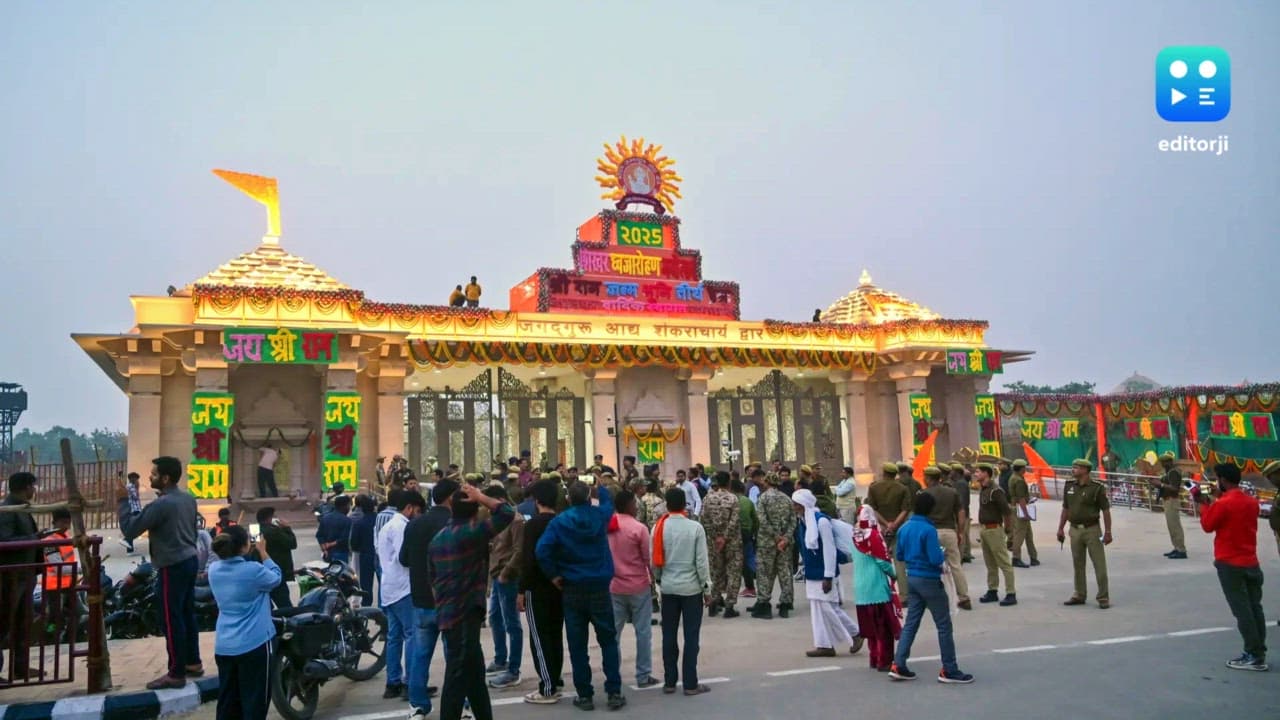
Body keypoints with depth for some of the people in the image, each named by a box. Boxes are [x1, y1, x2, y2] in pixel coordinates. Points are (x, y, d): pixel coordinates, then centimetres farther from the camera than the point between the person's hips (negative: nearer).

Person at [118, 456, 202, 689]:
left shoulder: (161, 504, -20)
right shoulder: (188, 498, 8)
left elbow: (129, 529, -17)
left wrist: (123, 501, -10)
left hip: (173, 566, -9)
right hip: (190, 560, 9)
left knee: (172, 619, -1)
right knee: (187, 613, 16)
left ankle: (176, 674, 5)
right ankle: (193, 663, 25)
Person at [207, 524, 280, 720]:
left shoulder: (214, 569, -1)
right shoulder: (253, 571, -19)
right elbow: (276, 578, 1)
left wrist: (251, 552, 15)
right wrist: (263, 551, 7)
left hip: (223, 646, 6)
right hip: (254, 644, -6)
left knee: (227, 702, 15)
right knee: (255, 703, 4)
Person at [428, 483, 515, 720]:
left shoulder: (438, 538, 11)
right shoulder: (472, 532, -15)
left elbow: (431, 578, 17)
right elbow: (507, 513, -18)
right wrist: (481, 497, -9)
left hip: (448, 613, 9)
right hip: (464, 615, -9)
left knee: (474, 673, 18)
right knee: (458, 678, -4)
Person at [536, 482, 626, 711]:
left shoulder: (559, 521, -7)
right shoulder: (600, 515, -2)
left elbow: (542, 550, -20)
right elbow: (608, 502, 22)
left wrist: (554, 575, -7)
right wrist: (600, 486, 39)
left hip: (572, 589, -1)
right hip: (599, 587, 1)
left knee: (577, 645, 8)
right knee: (608, 641, 10)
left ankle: (584, 695, 13)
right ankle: (614, 692, 9)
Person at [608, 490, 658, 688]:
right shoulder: (639, 528, -13)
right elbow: (649, 558, -8)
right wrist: (654, 580, 6)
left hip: (613, 587, 4)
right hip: (638, 586, -4)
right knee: (643, 632, 6)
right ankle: (643, 676, 11)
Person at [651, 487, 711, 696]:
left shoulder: (659, 527, -4)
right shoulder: (695, 528, -11)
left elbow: (654, 559, 1)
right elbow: (702, 561, -10)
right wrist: (707, 587, 0)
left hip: (668, 587, 3)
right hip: (691, 587, -3)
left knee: (669, 635, 10)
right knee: (692, 636, 4)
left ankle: (669, 682, 16)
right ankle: (690, 684, 7)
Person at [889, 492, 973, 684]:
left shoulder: (904, 528, 4)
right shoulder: (928, 530, -19)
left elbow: (899, 555, 11)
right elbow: (936, 559, -22)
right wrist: (943, 553, -2)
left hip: (912, 578, 7)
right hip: (929, 580, -7)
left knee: (911, 623, 11)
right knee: (944, 626, 5)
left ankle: (898, 666, 9)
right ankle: (949, 670, 12)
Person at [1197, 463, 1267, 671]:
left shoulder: (1222, 504, -17)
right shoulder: (1252, 502, 6)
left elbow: (1207, 526, -7)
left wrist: (1205, 504, 3)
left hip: (1230, 564, -7)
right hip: (1251, 562, 7)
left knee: (1242, 611, -2)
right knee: (1254, 608, 11)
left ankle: (1255, 657, 1)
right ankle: (1259, 653, 17)